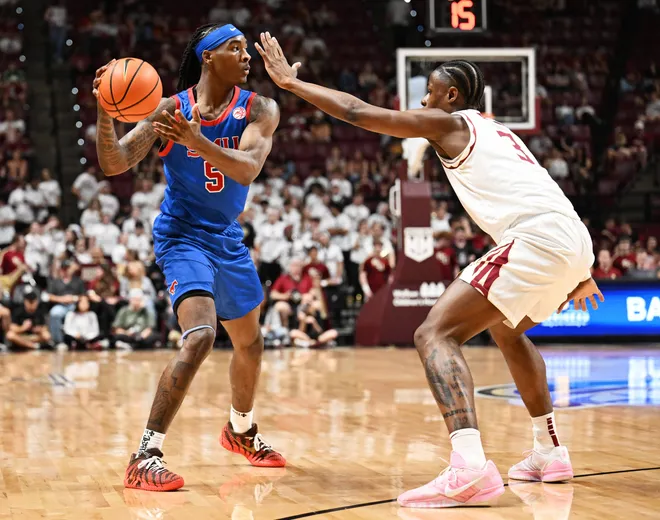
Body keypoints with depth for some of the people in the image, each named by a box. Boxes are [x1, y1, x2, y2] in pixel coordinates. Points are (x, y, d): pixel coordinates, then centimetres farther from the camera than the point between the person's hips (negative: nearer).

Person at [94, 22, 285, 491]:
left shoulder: (259, 110, -8)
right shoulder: (170, 109, -13)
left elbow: (247, 169, -26)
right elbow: (114, 164, -17)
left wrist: (196, 140, -41)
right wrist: (105, 112, -34)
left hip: (228, 238, 6)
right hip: (184, 236, -5)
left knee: (250, 342, 20)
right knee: (200, 336, -27)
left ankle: (241, 430, 47)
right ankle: (146, 457, -23)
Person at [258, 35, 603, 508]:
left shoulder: (450, 123, 8)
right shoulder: (499, 132, 31)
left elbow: (359, 113, 5)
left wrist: (290, 81, 15)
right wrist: (579, 274, 40)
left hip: (538, 239, -9)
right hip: (576, 239, 9)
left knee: (436, 334, -12)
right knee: (508, 331, 35)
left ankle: (469, 468, -31)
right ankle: (550, 453, 37)